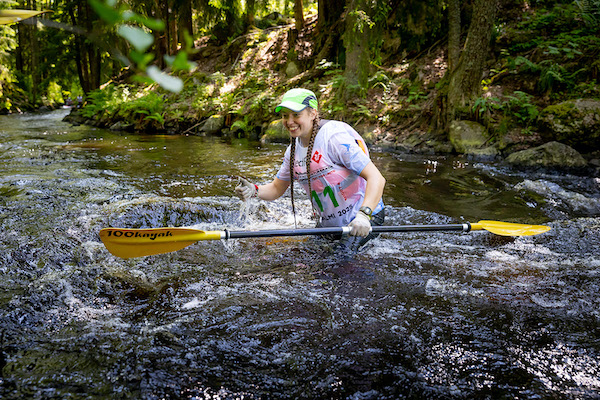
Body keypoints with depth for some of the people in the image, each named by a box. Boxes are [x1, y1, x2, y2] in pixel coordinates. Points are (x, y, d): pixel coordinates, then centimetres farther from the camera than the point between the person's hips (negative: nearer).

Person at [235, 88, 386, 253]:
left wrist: (364, 215, -43)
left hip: (363, 222, -7)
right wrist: (254, 191, -11)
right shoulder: (294, 149, 2)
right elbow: (277, 188, 12)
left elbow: (377, 178, -28)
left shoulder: (335, 137, -23)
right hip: (328, 223, 7)